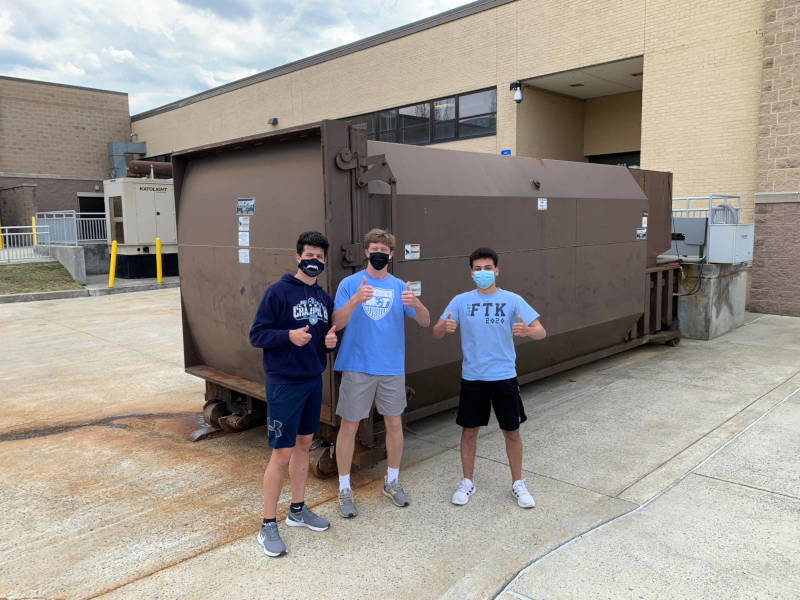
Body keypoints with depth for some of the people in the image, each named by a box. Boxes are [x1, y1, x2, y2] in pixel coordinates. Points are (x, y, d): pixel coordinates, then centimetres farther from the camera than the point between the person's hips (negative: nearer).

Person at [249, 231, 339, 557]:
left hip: (313, 381, 7)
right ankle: (268, 526, 13)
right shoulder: (278, 291, -11)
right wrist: (289, 336, -27)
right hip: (284, 383, -7)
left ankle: (298, 509, 34)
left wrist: (330, 342, -4)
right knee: (282, 454, -2)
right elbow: (256, 335, -11)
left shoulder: (324, 297, 8)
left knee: (304, 444, 17)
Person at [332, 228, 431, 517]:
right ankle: (344, 489, 18)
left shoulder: (399, 287, 7)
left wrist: (416, 304, -20)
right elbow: (337, 322, -12)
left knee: (394, 423, 11)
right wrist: (355, 300, -29)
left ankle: (392, 481, 31)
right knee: (349, 426, 2)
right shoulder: (350, 284, -2)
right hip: (357, 367, -3)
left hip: (392, 367, 3)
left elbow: (425, 322, 2)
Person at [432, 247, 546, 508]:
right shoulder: (461, 301, -1)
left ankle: (518, 484, 28)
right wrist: (444, 328, -28)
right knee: (469, 430, 9)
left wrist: (527, 331, -30)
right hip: (472, 377, 1)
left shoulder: (512, 300, -3)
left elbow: (541, 332, -6)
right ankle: (467, 482, 29)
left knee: (511, 431, 9)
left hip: (504, 377, 0)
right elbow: (436, 333, -3)